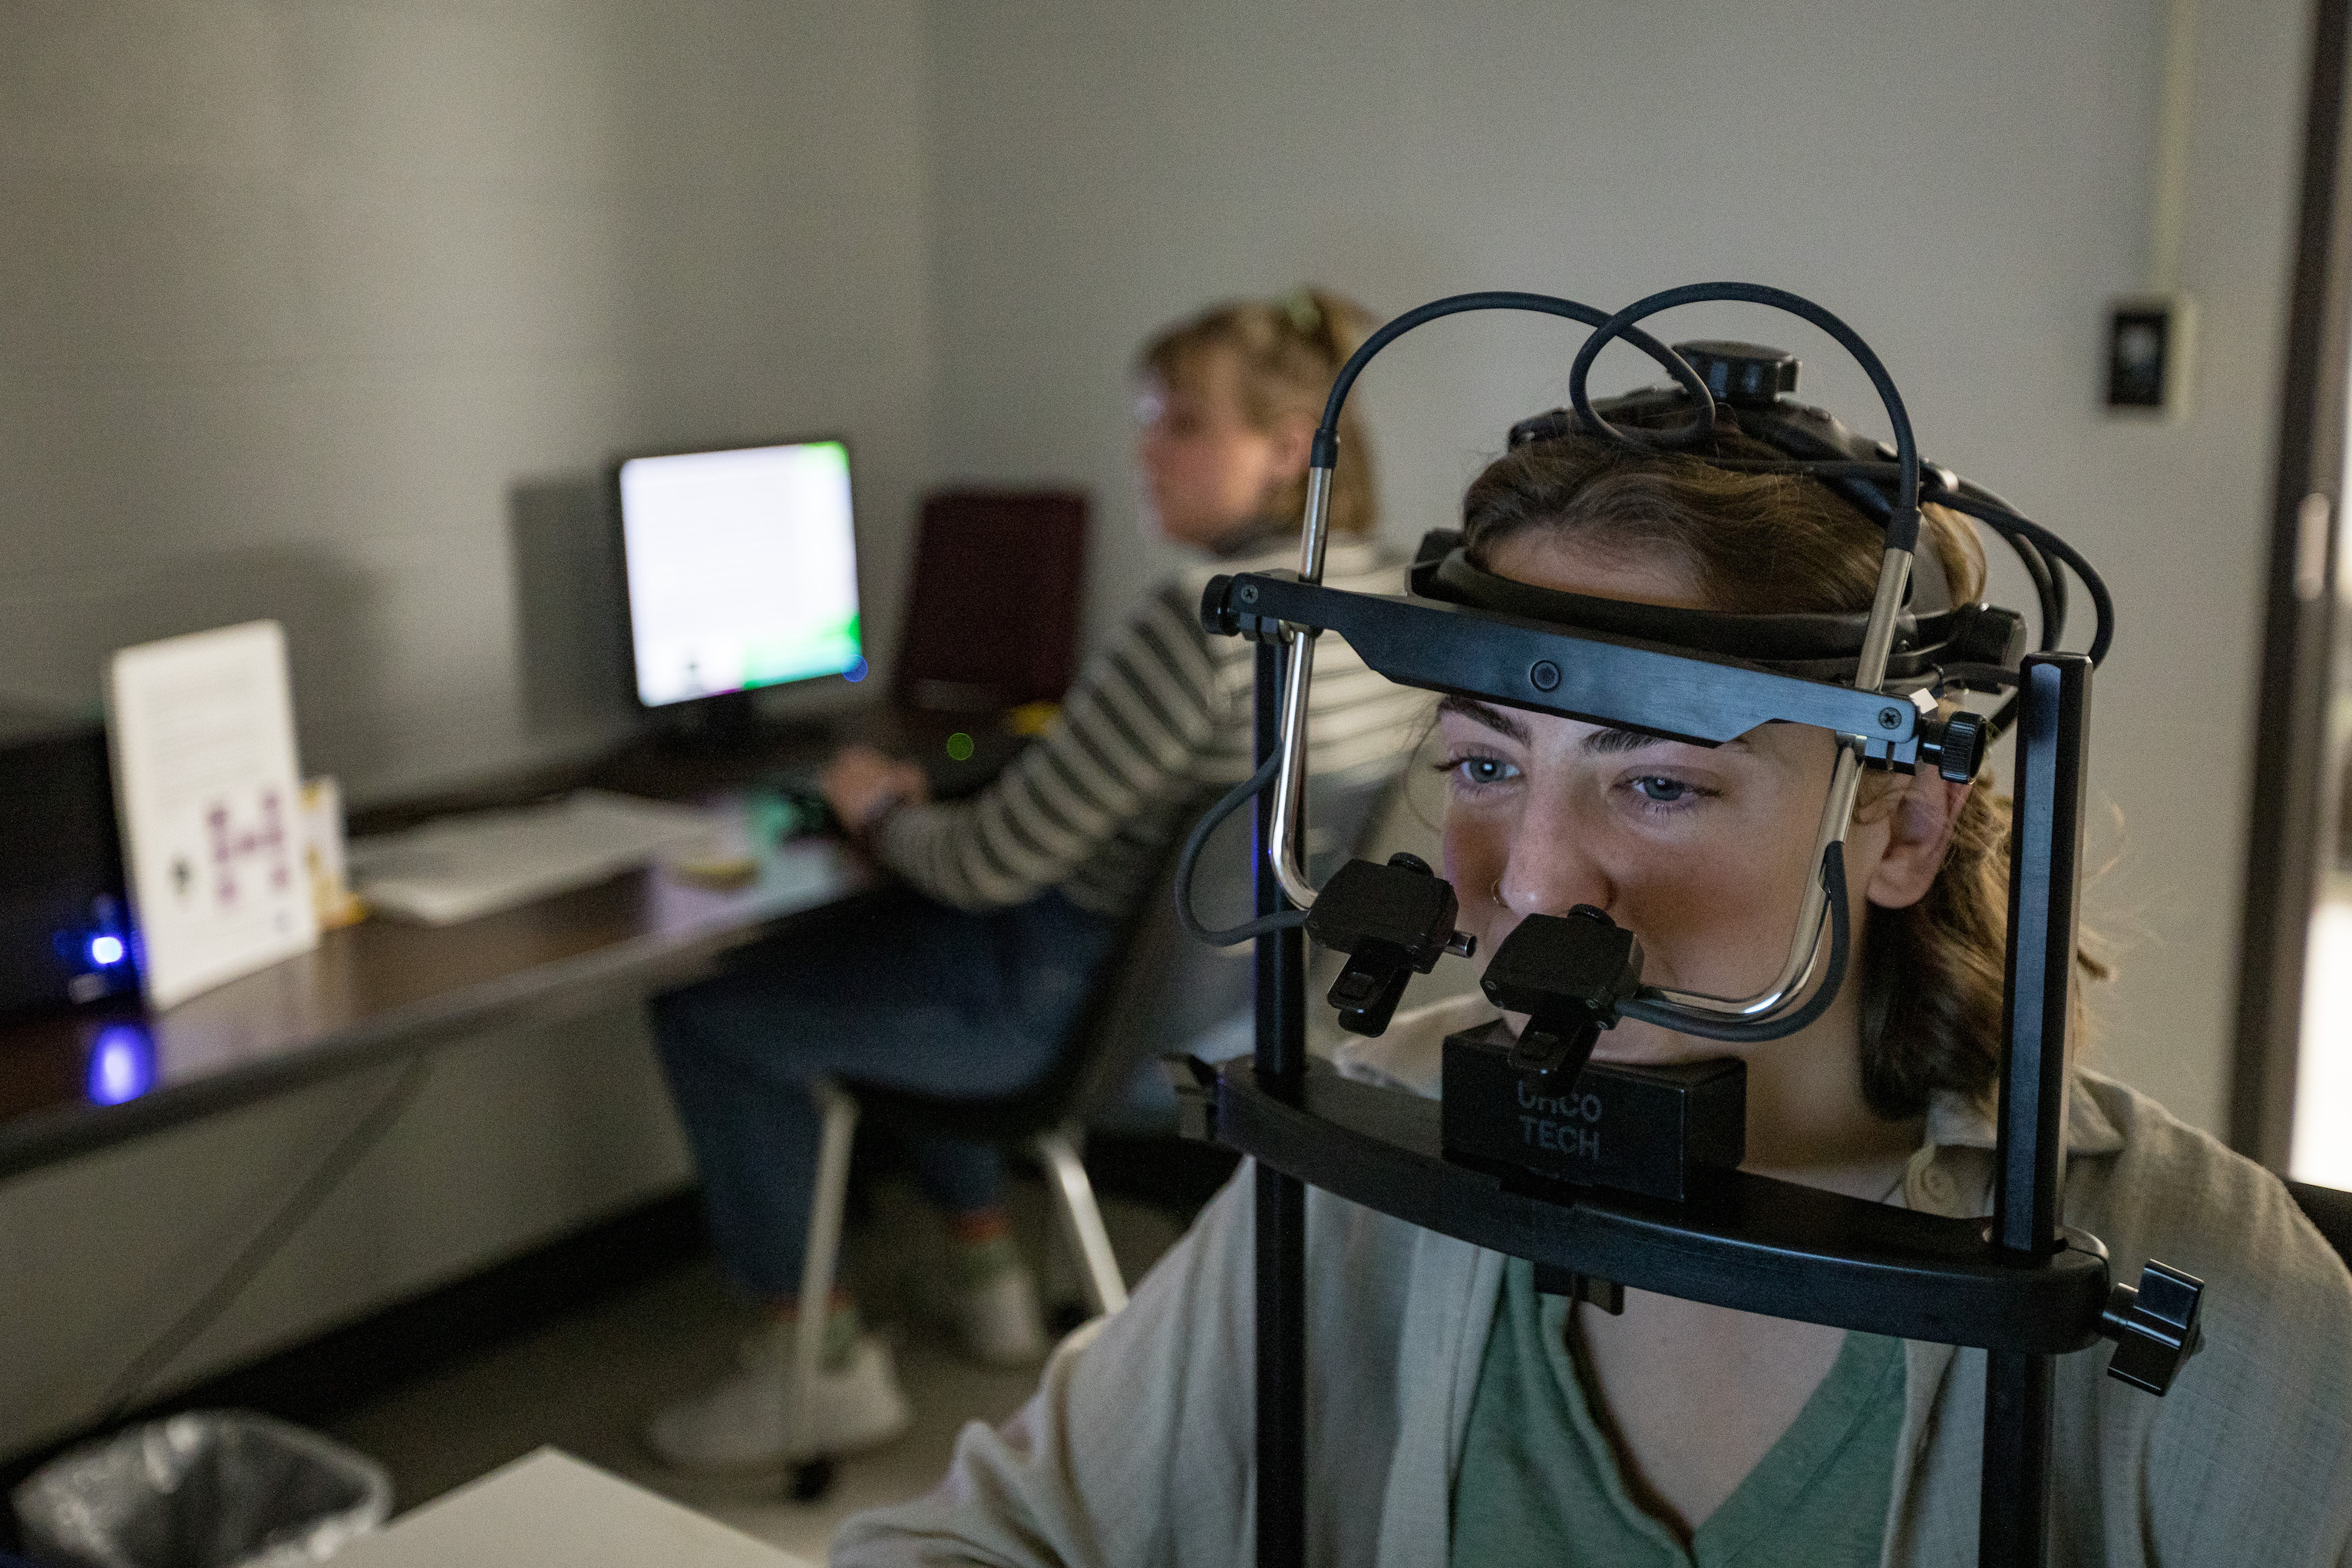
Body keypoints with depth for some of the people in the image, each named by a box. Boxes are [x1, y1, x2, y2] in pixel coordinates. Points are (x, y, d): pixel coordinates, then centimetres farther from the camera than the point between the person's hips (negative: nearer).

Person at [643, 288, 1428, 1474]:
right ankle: (986, 1276, 38)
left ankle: (822, 1363, 15)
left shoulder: (1200, 619, -29)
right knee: (897, 934, 33)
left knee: (705, 1010, 4)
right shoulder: (1388, 588, -2)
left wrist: (879, 808, -3)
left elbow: (993, 864, -23)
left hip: (1093, 1016, -9)